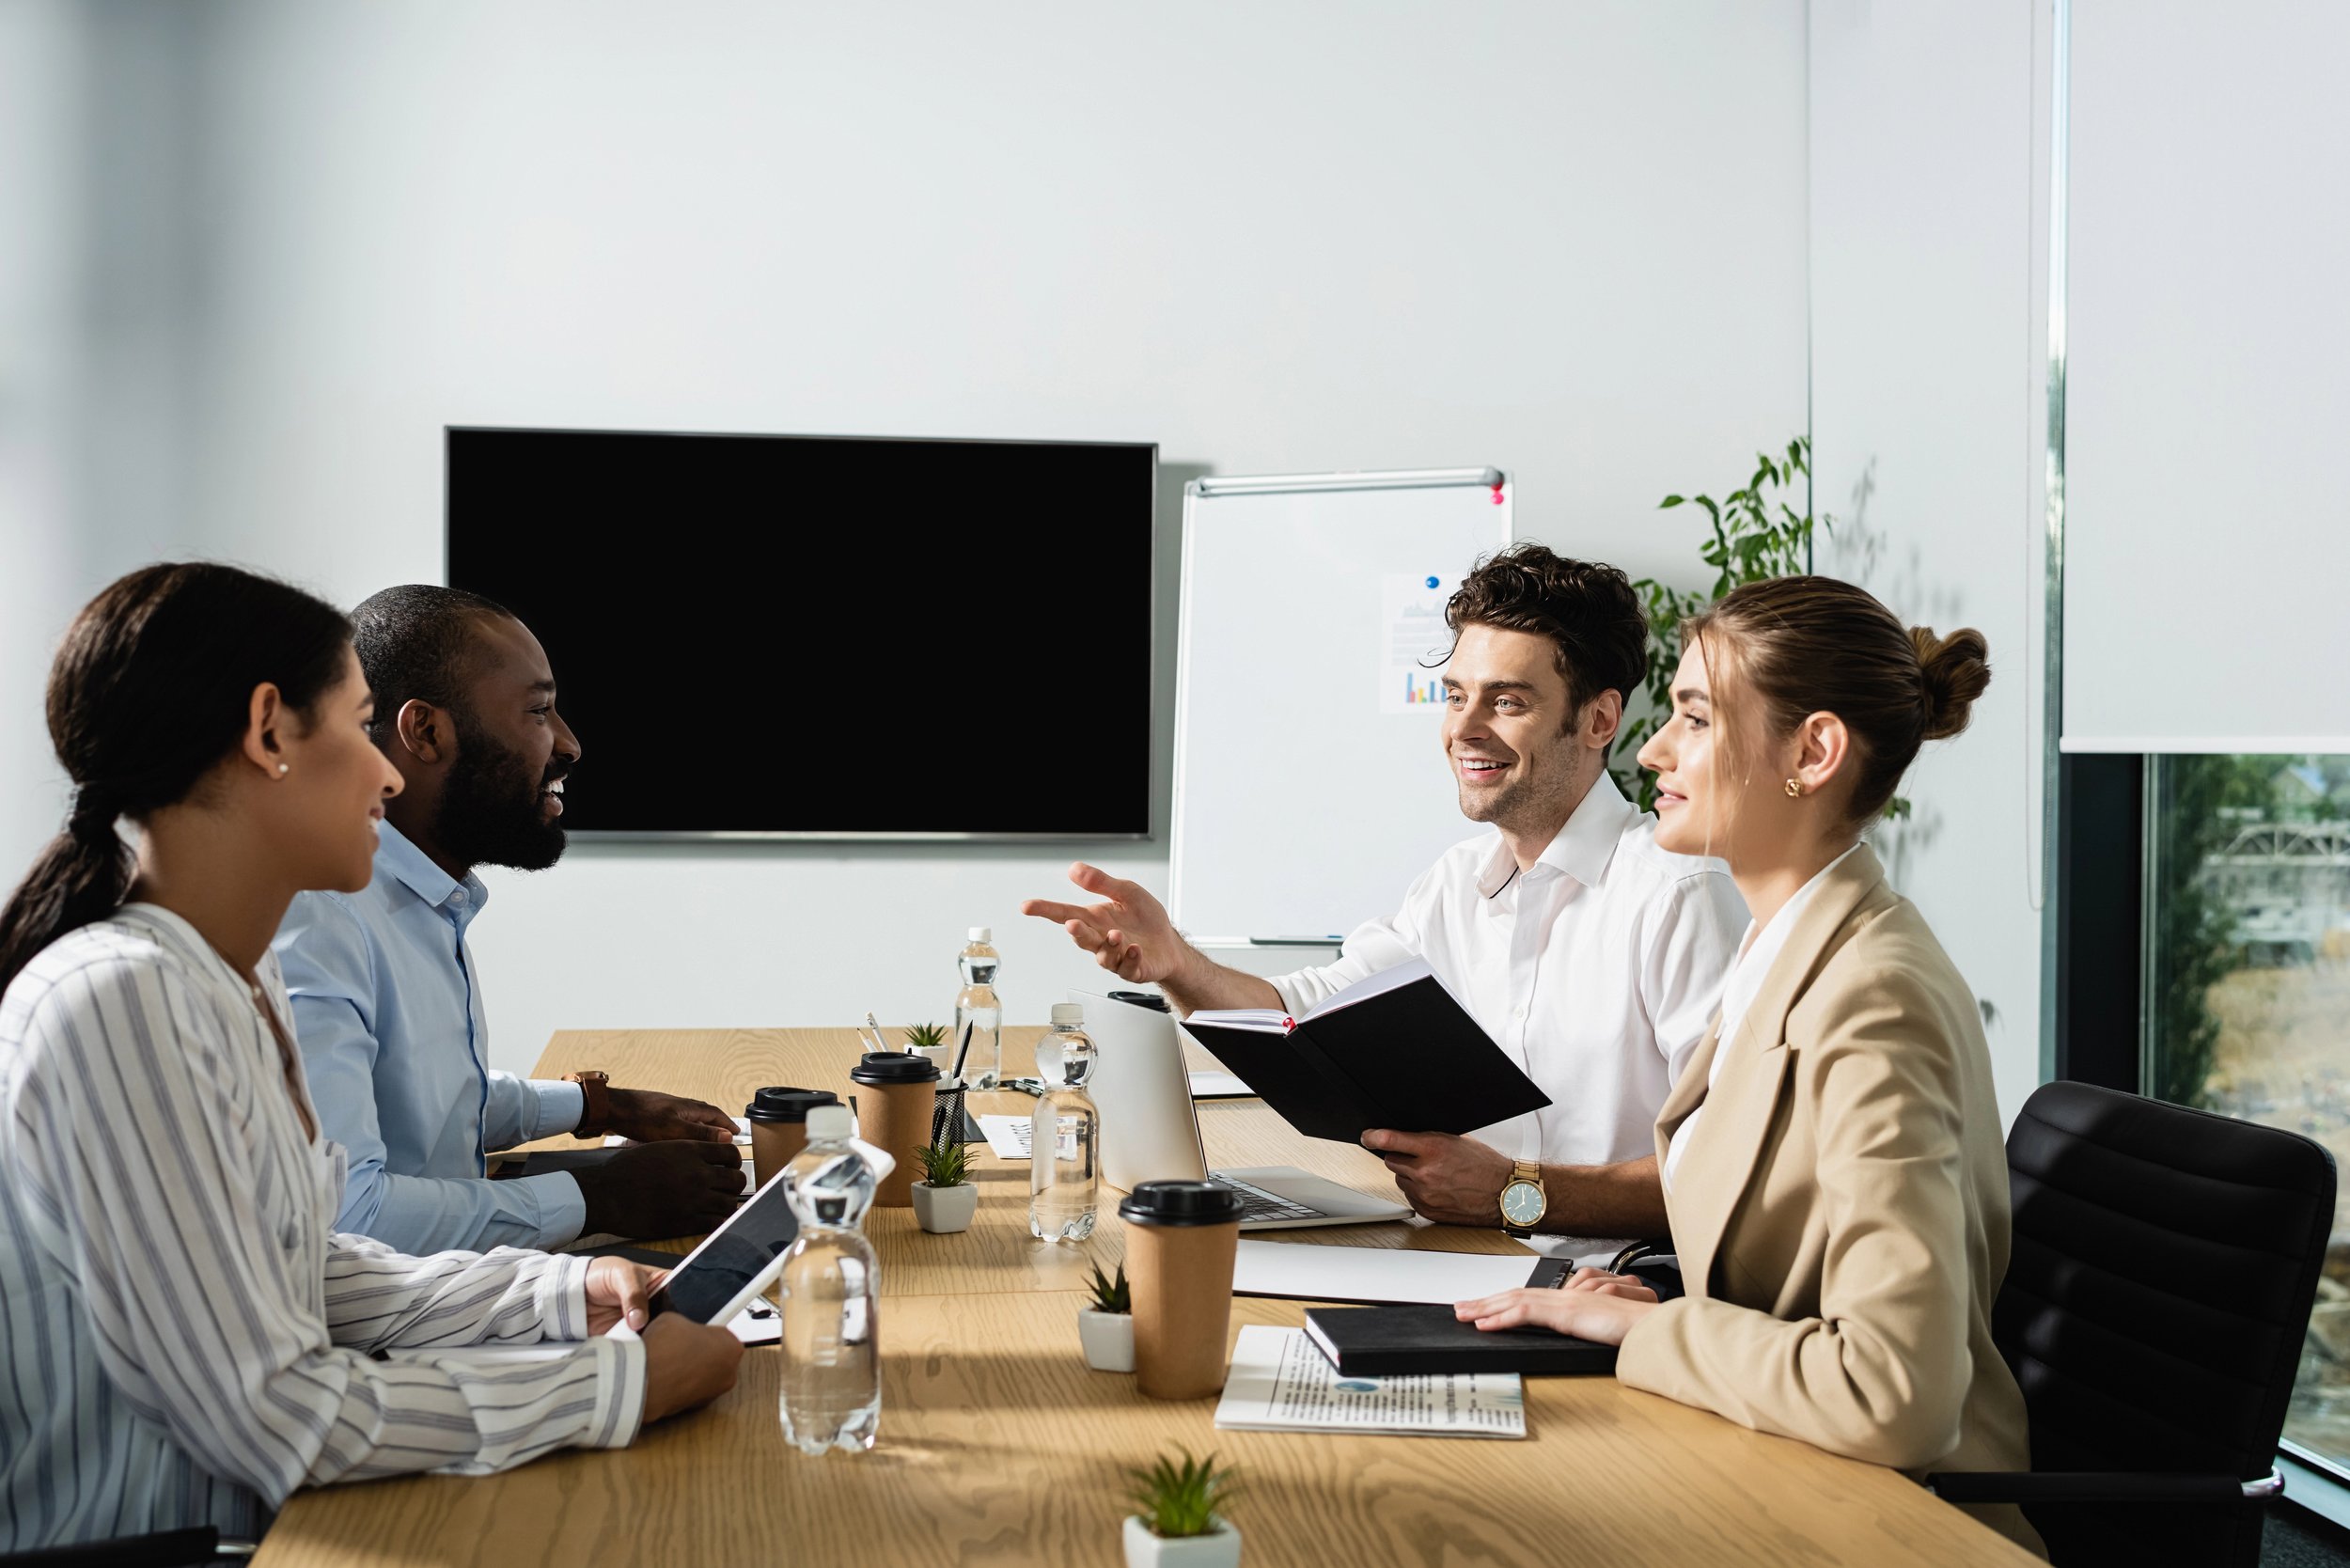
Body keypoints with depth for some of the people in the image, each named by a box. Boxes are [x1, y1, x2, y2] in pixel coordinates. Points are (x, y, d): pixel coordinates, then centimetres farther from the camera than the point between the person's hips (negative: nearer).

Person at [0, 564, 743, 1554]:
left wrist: (565, 1293, 2)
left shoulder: (239, 981, 6)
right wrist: (624, 1382, -18)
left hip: (255, 1519, 8)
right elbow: (270, 1417, -23)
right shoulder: (118, 1004, -22)